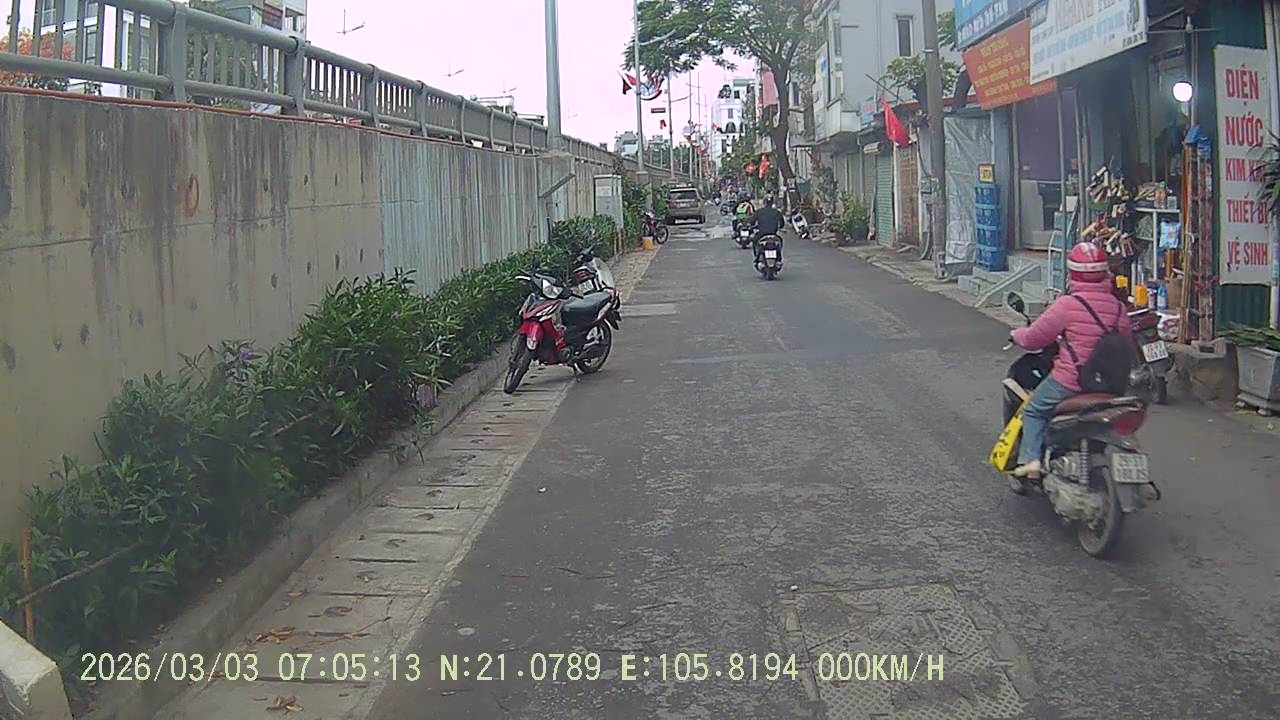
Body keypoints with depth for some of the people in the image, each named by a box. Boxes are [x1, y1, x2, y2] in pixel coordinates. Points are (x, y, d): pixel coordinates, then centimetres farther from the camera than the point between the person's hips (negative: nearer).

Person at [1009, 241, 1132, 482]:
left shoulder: (1068, 304, -15)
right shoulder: (1119, 308, 2)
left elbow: (1034, 338, -6)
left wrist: (1016, 335, 16)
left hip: (1069, 383, -5)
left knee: (1034, 411, 16)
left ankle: (1031, 459, 1)